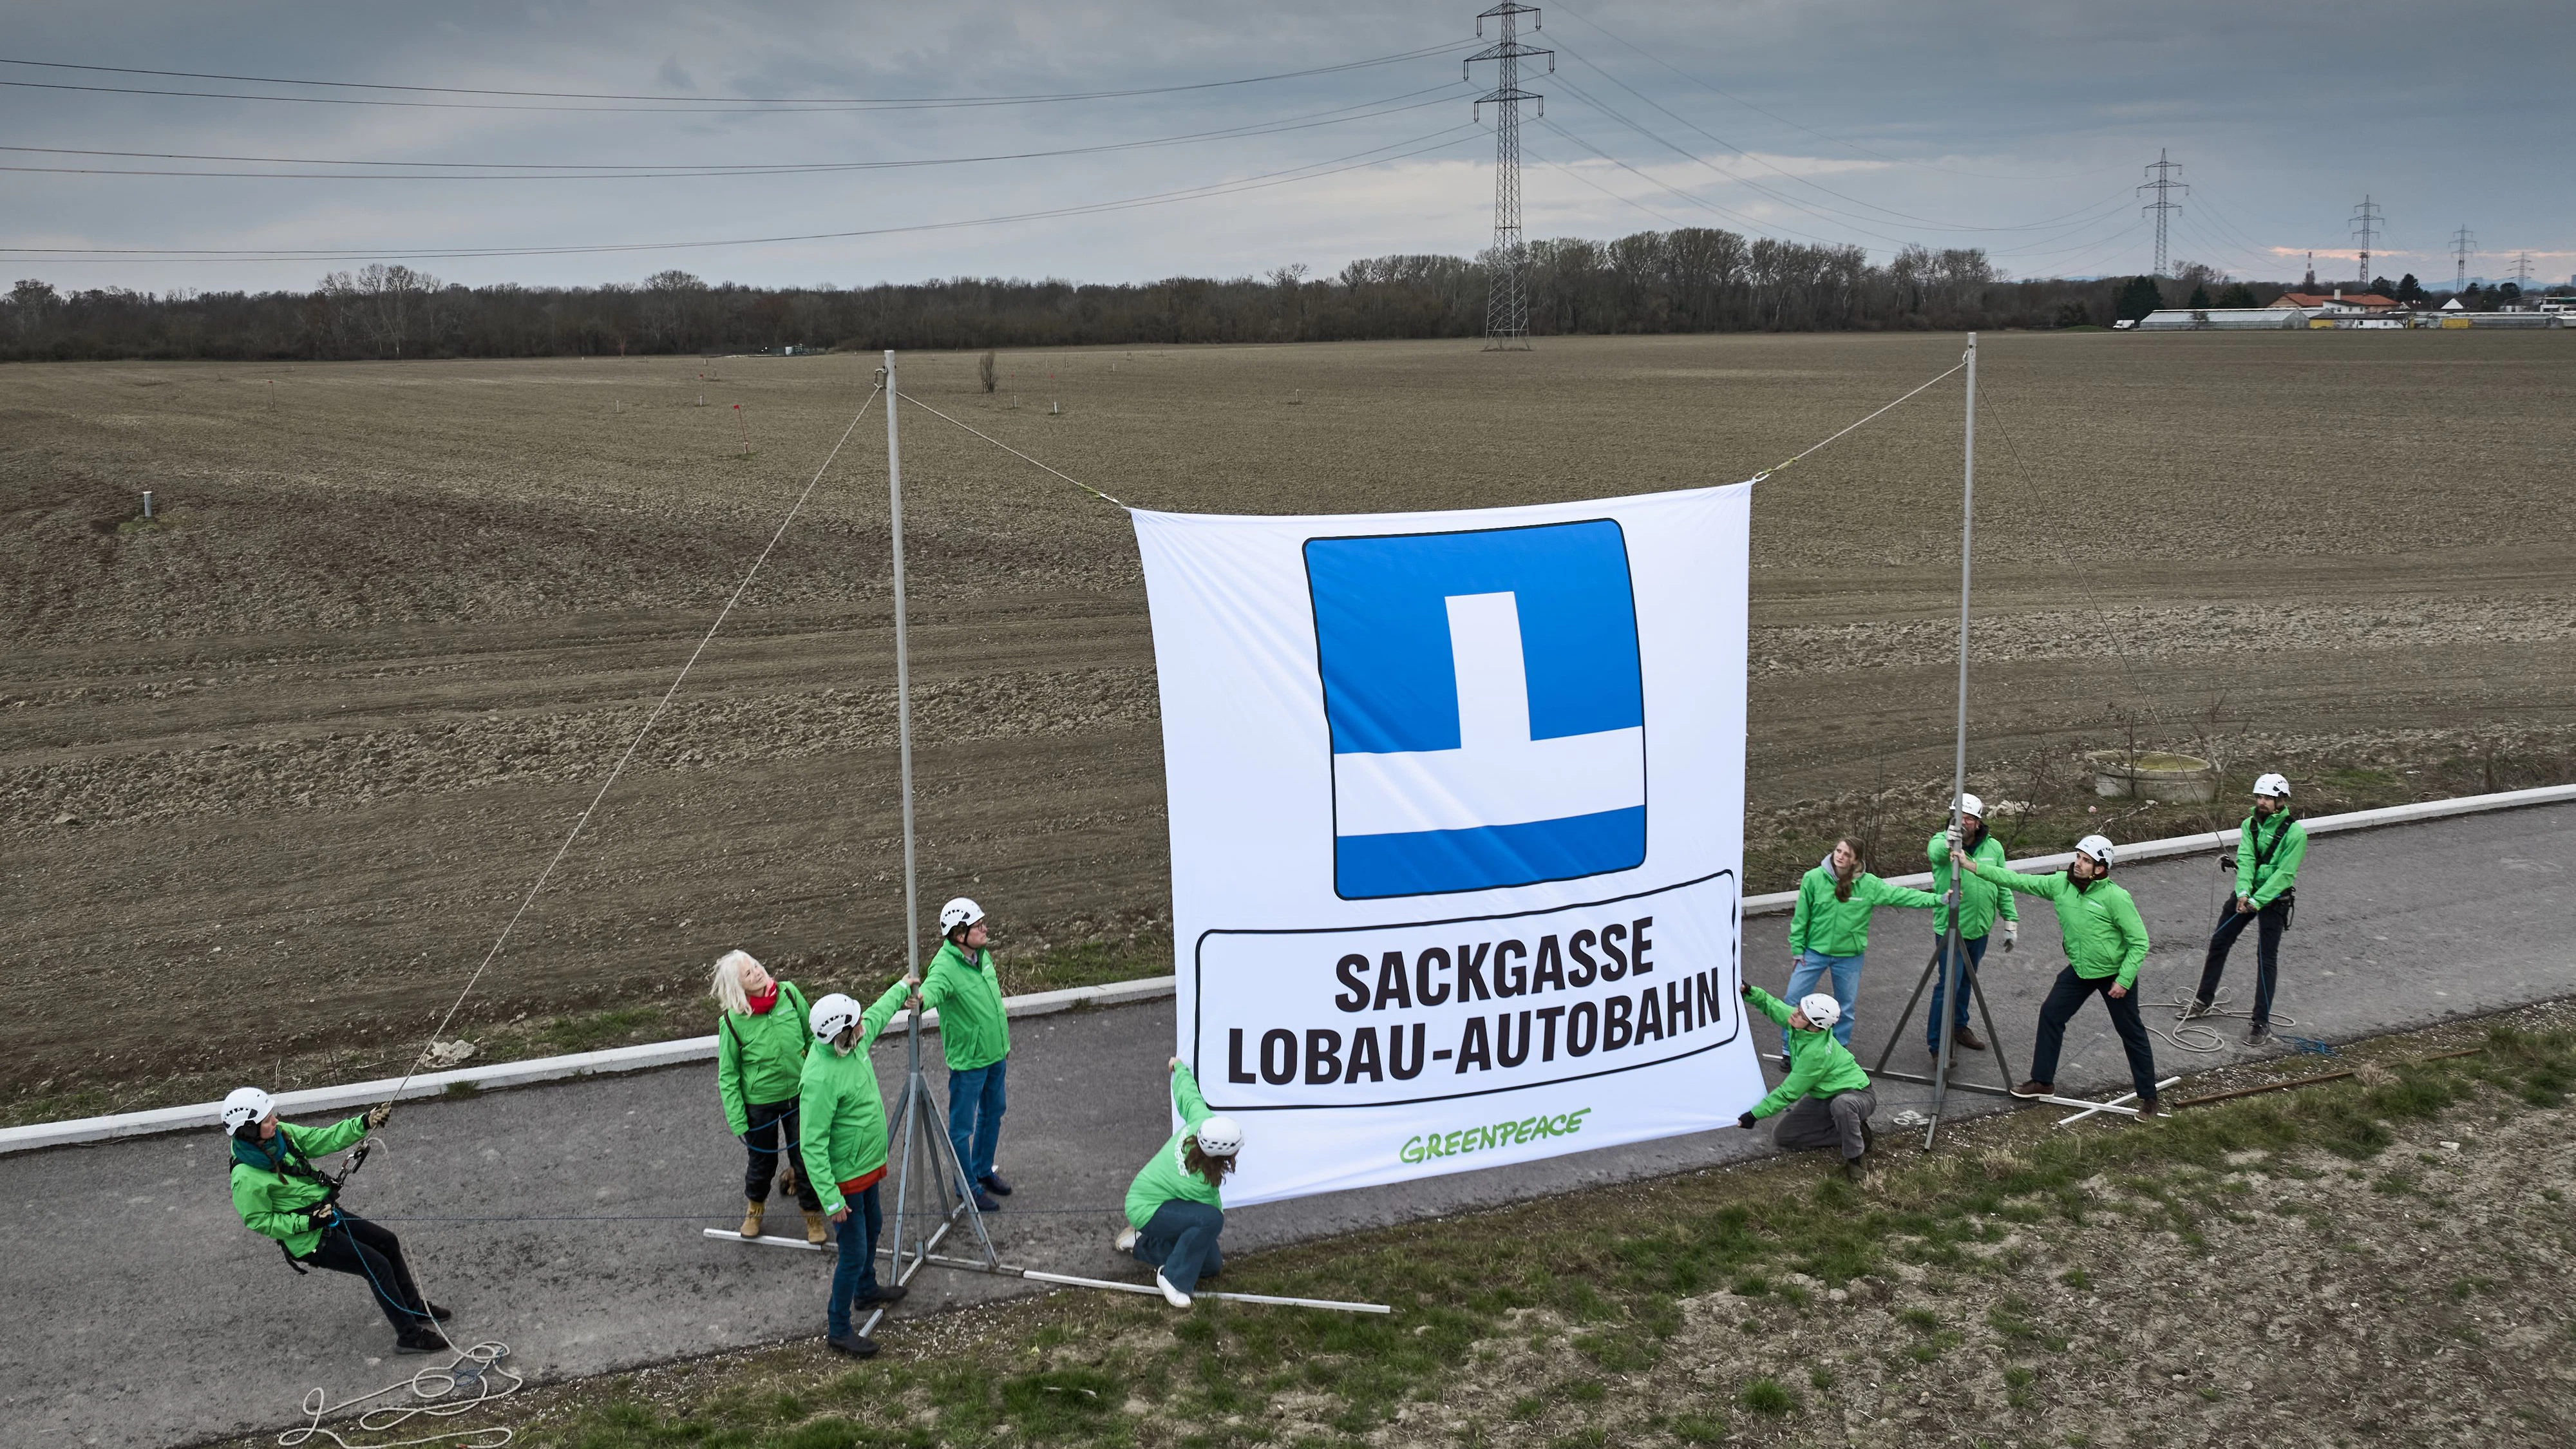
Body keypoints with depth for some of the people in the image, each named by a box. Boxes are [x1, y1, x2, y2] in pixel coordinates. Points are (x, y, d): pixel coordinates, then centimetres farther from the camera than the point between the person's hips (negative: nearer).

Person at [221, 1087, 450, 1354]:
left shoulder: (280, 1134, -7)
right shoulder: (246, 1178, -27)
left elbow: (323, 1139, -1)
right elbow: (259, 1221, -19)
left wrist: (365, 1122, -13)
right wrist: (308, 1222, -23)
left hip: (327, 1214, 9)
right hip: (310, 1241, -9)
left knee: (388, 1243, 15)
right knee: (377, 1265, -10)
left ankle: (415, 1308, 32)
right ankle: (409, 1335, 3)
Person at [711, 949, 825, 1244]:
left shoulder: (789, 994, -13)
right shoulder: (732, 1022, -19)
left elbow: (812, 1039, 3)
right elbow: (727, 1076, -9)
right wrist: (737, 1121, -9)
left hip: (799, 1093, 2)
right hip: (759, 1102, -2)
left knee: (806, 1158, 10)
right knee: (762, 1162, 17)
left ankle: (813, 1214, 33)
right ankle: (754, 1207, 48)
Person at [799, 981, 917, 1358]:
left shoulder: (855, 1042, -10)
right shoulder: (821, 1079, -36)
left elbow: (878, 1015, 16)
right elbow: (812, 1146, -31)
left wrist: (902, 989, 30)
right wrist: (831, 1199, -29)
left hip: (867, 1164, 9)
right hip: (845, 1177, -9)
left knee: (872, 1229, 29)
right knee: (854, 1253, 1)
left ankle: (866, 1289, 53)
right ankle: (837, 1330, 18)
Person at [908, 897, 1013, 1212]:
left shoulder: (982, 954, -1)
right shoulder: (945, 967, -26)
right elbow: (933, 989, -48)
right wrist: (919, 998, -72)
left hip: (994, 1052, 8)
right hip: (968, 1059, -8)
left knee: (993, 1111, 24)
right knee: (962, 1125, 7)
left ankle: (983, 1170, 44)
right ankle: (968, 1186, 24)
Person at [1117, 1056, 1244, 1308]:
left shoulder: (1204, 1120, -22)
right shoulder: (1201, 1184, -36)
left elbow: (1188, 1095, -1)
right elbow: (1213, 1210, -13)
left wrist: (1179, 1068, 19)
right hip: (1146, 1210, -9)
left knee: (1213, 1265, 7)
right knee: (1210, 1220, -36)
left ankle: (1143, 1243, 20)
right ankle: (1174, 1279, -19)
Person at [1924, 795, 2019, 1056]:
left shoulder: (1993, 848, 2)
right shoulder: (1942, 841, -12)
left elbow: (2003, 888, 11)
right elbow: (1936, 853, -38)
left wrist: (2011, 922, 9)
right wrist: (1949, 842, -61)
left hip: (1980, 929, 5)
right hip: (1950, 929, -5)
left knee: (1966, 981, 19)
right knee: (1948, 985, -6)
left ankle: (1959, 1027, 38)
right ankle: (1937, 1044, 4)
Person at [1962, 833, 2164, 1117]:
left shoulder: (2116, 897, -25)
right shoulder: (2060, 884, -9)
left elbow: (2139, 942, -19)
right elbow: (2018, 880, -5)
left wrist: (2124, 980, -21)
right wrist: (1974, 866, -11)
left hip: (2114, 975, -6)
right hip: (2079, 970, 6)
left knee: (2132, 1034, 5)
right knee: (2051, 1015, 7)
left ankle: (2148, 1098, 18)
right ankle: (2043, 1082, 22)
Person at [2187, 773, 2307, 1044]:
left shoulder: (2295, 832, -16)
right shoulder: (2251, 824, 0)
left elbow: (2284, 874, -20)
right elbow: (2245, 859, -8)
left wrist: (2256, 901, -25)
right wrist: (2243, 893, -23)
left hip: (2274, 899, -6)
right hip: (2249, 893, 6)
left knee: (2267, 958, -5)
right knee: (2218, 942, 10)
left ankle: (2262, 1023, 2)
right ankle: (2203, 1001, 26)